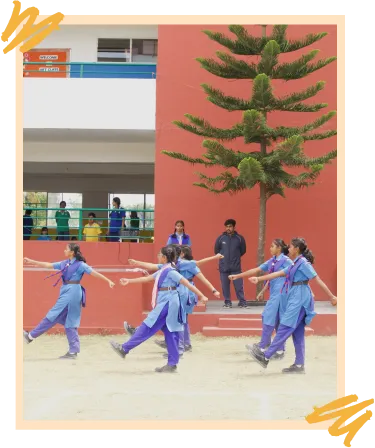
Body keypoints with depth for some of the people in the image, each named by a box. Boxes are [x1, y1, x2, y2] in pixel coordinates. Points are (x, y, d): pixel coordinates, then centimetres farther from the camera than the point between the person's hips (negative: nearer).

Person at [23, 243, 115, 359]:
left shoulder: (80, 264, -6)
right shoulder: (64, 264, 14)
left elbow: (94, 273, -8)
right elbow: (48, 265, 18)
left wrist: (108, 281, -14)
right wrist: (31, 262, 17)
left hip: (72, 292, -8)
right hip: (66, 292, 8)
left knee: (53, 316, -1)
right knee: (70, 323, 8)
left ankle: (31, 336, 7)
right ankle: (73, 351, 10)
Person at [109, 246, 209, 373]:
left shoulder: (170, 271, -13)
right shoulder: (162, 271, 15)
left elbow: (187, 283, -16)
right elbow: (147, 278, 24)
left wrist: (201, 296, -19)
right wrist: (129, 281, 26)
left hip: (167, 304, -9)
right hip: (165, 304, 9)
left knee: (148, 327, -3)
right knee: (170, 333, 7)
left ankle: (124, 349, 2)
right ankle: (172, 364, 9)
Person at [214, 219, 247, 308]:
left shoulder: (239, 238, -2)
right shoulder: (221, 238, 0)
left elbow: (243, 251, 10)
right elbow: (216, 250, 12)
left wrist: (235, 257, 10)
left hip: (236, 267, -1)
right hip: (223, 267, 1)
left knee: (239, 285, -1)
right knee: (225, 286, 6)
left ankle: (242, 302, 8)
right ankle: (227, 302, 17)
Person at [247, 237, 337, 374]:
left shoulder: (303, 263, -9)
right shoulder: (295, 264, 18)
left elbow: (318, 280, -12)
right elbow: (278, 274, 21)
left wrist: (332, 297, -14)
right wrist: (259, 279, 17)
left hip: (299, 298, -9)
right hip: (295, 297, 9)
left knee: (285, 328, -9)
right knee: (297, 333, 7)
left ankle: (266, 357, -9)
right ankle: (299, 365, 8)